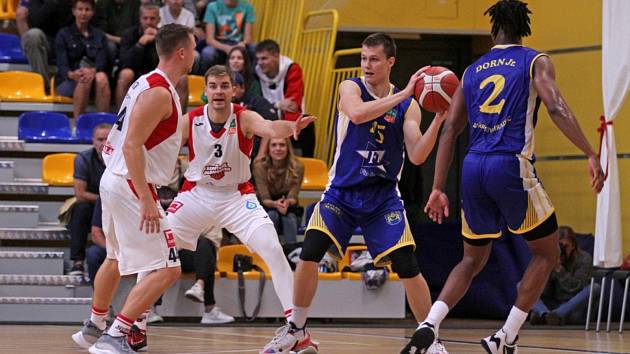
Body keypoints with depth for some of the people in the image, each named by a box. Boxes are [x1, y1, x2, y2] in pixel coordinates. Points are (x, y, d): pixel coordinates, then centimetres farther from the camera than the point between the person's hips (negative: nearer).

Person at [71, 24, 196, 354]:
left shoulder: (148, 84, 12)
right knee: (166, 270, -12)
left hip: (114, 179, 11)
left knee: (116, 258, 29)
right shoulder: (159, 93, -18)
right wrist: (146, 200, -27)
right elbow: (132, 145, -24)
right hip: (132, 187, -11)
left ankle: (94, 327, 44)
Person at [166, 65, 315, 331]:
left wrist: (291, 127, -63)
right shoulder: (190, 121, -13)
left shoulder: (244, 118, -19)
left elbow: (269, 128, -41)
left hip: (237, 196, -2)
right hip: (197, 195, 2)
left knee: (273, 251, -17)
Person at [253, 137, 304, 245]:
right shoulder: (260, 166, -19)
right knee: (273, 215, -33)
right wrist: (275, 204, -43)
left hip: (289, 206, 1)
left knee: (289, 216, -32)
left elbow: (293, 197, -16)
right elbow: (264, 199, -19)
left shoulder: (297, 167, -17)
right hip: (267, 207, -1)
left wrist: (287, 203, -42)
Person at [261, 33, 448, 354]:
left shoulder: (408, 106, 0)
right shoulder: (351, 88, -3)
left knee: (407, 266, -11)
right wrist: (403, 94, -29)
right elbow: (358, 113, -27)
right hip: (342, 191, 0)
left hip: (383, 196, 0)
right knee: (309, 255, -14)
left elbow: (417, 156, -9)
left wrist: (438, 120, -22)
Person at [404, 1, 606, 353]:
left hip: (474, 167, 5)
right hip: (511, 166, -5)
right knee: (547, 254, 12)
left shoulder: (473, 71, 18)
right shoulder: (535, 61, 5)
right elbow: (556, 107, -13)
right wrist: (592, 155, -15)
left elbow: (450, 131, 14)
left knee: (473, 260, 19)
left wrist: (438, 189, 16)